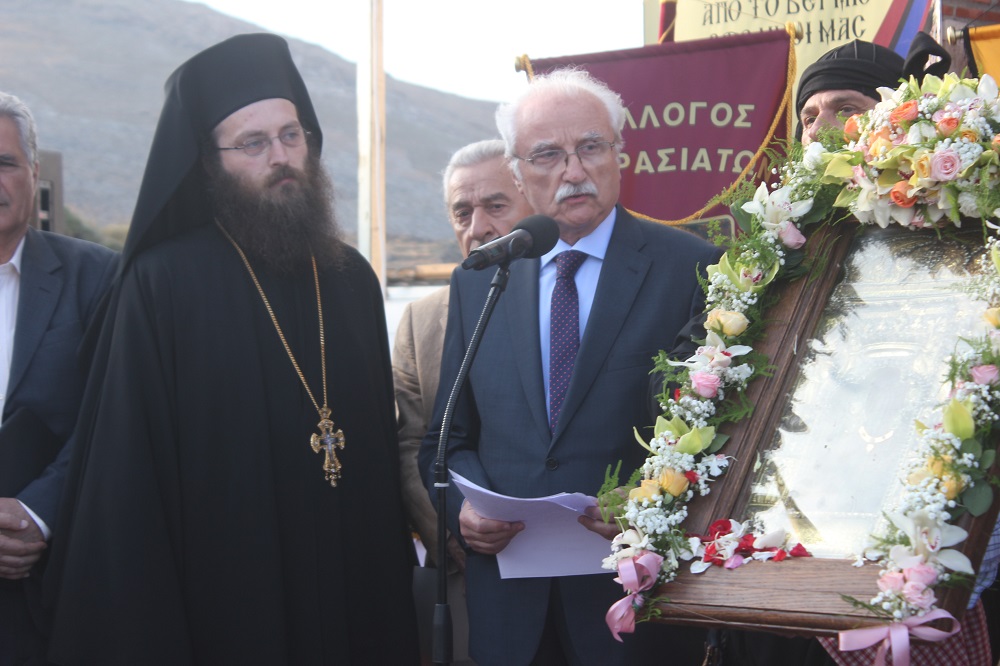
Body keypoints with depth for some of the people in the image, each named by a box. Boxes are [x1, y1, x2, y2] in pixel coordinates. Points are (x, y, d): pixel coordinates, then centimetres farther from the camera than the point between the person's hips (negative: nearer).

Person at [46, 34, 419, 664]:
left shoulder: (352, 278, 9)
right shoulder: (162, 285, -7)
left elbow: (382, 442, 11)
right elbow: (125, 476, -9)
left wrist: (395, 581, 5)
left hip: (354, 598, 5)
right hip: (223, 602, -5)